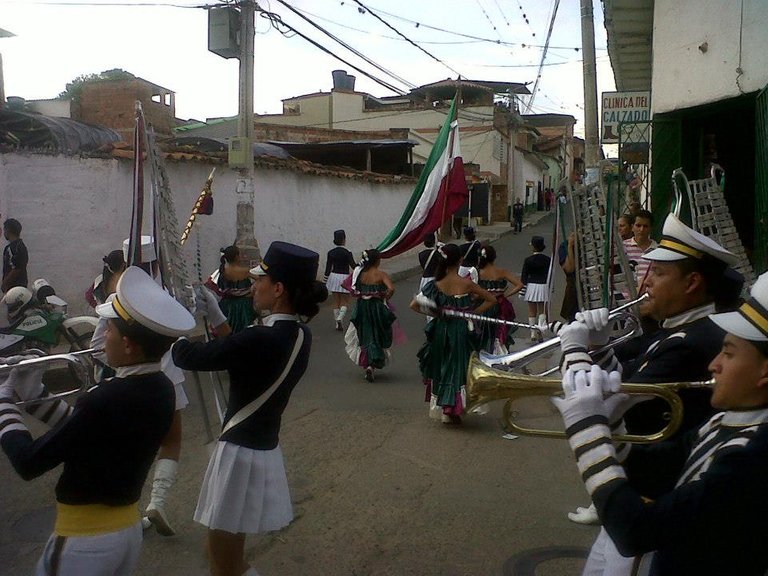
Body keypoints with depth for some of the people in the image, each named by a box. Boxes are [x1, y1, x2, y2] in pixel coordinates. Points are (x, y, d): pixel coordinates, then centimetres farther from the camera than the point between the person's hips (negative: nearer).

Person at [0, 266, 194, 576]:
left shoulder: (106, 399, -28)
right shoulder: (161, 390, -3)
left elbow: (29, 463, -19)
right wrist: (35, 395, 5)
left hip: (84, 539, -7)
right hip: (129, 528, 7)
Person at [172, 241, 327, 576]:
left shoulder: (261, 338, -26)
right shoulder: (300, 335, 1)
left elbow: (187, 357, -18)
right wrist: (216, 318, 13)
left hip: (241, 453, -9)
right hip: (264, 448, 9)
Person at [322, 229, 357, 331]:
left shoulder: (331, 252, 0)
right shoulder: (347, 253, -13)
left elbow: (328, 268, 3)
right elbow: (354, 266, -11)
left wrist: (325, 281, 10)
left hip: (334, 276, 4)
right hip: (344, 277, -4)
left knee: (336, 302, 11)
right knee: (345, 302, 6)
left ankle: (338, 324, 13)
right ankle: (340, 318, -18)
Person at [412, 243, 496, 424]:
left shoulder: (437, 284, -6)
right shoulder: (466, 283, -13)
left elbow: (414, 305, -5)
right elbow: (491, 299, -6)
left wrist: (433, 313, 2)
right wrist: (474, 313, -2)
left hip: (440, 329, 3)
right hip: (462, 330, -3)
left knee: (441, 367, 19)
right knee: (459, 368, 10)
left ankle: (440, 408, 26)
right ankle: (452, 411, 10)